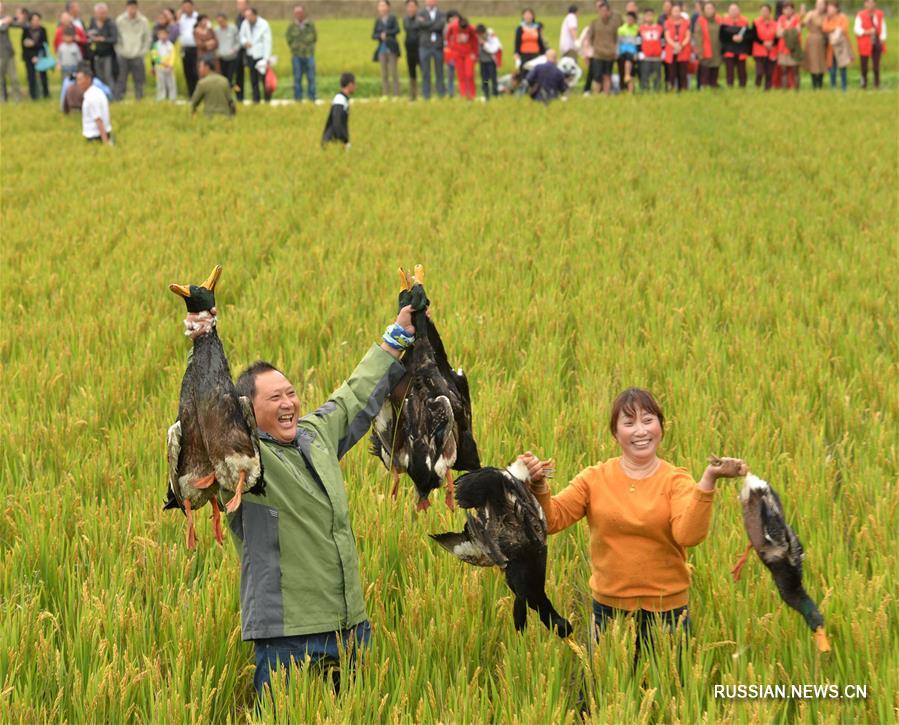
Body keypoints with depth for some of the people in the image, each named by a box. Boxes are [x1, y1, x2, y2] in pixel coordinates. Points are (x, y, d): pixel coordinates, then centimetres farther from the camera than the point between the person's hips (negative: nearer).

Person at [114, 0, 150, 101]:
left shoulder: (143, 21, -1)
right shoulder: (120, 20, -2)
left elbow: (147, 38, 5)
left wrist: (143, 51, -1)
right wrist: (119, 50, -3)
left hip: (137, 56, 1)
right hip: (123, 56, -1)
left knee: (139, 80, 3)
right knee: (121, 80, -2)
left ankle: (139, 98, 11)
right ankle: (118, 99, 3)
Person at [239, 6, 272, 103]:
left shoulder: (263, 24, -11)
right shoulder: (245, 24, 2)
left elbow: (267, 43, -10)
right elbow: (242, 36, 18)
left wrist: (266, 58, -15)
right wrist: (244, 42, -7)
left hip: (261, 55, -4)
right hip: (250, 55, 4)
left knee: (264, 78, -5)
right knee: (253, 79, 7)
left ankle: (267, 98, 5)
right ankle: (255, 98, 15)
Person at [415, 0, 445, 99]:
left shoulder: (441, 14, 10)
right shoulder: (421, 14, 8)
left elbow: (440, 26, -9)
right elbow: (421, 25, -11)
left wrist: (427, 24, -6)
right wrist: (435, 23, -7)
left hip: (438, 46, 1)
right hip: (425, 46, -1)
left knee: (439, 72, 3)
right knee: (425, 73, -1)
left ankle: (442, 94, 7)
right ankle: (426, 95, 2)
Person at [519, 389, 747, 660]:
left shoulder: (677, 480, -5)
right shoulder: (595, 478, 1)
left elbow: (689, 535, -22)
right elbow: (551, 521, -7)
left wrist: (708, 480, -30)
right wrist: (539, 486, -24)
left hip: (666, 610, -1)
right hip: (609, 609, 1)